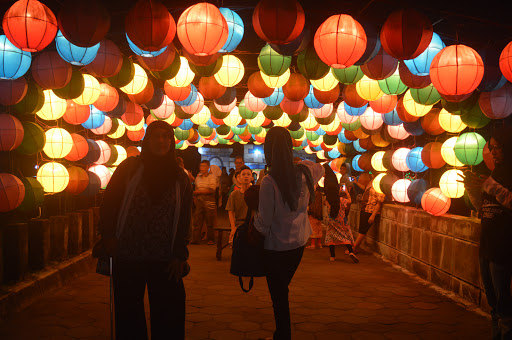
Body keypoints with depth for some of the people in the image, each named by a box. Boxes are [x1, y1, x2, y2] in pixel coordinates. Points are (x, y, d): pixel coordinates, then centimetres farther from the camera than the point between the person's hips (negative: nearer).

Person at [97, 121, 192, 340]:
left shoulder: (180, 178, 6)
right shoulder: (130, 167, 2)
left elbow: (184, 220, 6)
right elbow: (109, 203, 3)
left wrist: (180, 256, 0)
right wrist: (108, 236, -6)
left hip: (165, 260, 1)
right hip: (128, 256, -1)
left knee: (168, 320, 6)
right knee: (129, 316, 10)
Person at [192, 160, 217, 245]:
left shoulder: (211, 176, -3)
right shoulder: (198, 177, 15)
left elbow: (211, 190, -12)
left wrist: (198, 192, -9)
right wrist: (195, 197, 7)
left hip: (208, 200, -5)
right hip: (199, 201, 5)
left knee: (209, 221, 0)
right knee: (197, 220, 0)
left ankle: (211, 239, 11)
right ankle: (195, 239, 3)